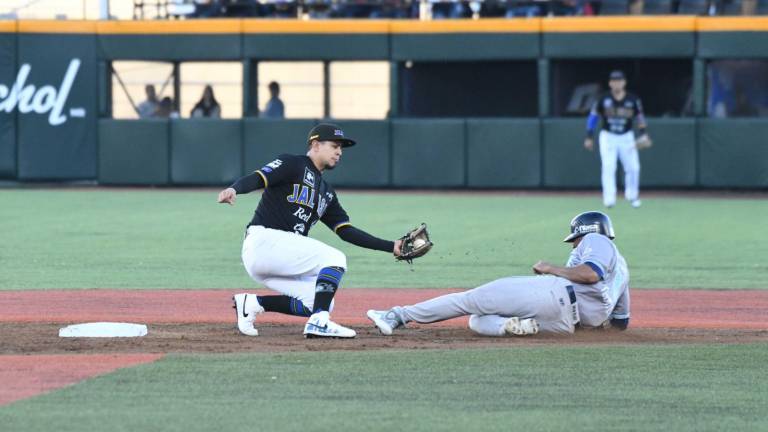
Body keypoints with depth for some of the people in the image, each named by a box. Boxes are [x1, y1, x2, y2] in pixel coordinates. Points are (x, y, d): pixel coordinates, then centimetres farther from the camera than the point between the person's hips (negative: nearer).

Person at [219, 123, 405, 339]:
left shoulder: (327, 193, 24)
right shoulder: (292, 165, 1)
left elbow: (347, 232, 20)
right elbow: (256, 179, -15)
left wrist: (392, 247, 12)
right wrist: (234, 189, -38)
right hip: (264, 240, -9)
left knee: (320, 303, 2)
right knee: (335, 259, -16)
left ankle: (253, 303, 7)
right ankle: (319, 322, -23)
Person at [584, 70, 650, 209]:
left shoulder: (632, 100, -4)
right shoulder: (603, 99, -6)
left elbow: (640, 117, 7)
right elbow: (593, 116, 2)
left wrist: (643, 134, -7)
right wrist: (589, 137, -1)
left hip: (626, 137, 1)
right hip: (608, 136, -1)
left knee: (633, 167, -1)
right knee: (608, 167, -15)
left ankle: (632, 196, 21)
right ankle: (609, 199, -16)